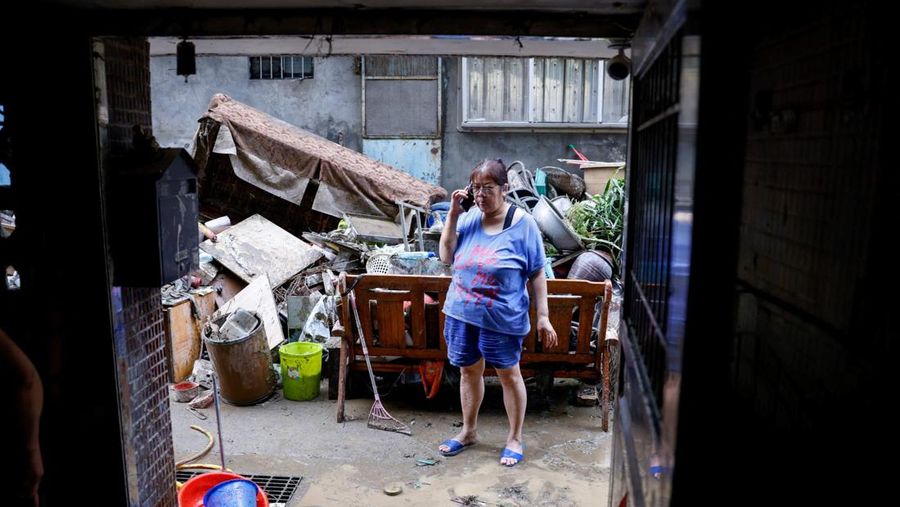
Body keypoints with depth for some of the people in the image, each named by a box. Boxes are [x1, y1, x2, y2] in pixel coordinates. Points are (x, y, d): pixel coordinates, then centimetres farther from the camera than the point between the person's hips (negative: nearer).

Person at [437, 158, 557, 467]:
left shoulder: (523, 224, -11)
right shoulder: (469, 219, -1)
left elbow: (537, 274, -8)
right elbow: (447, 257, -3)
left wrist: (543, 317, -10)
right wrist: (453, 215, -10)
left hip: (503, 318, -4)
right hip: (462, 314, 4)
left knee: (509, 374, 11)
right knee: (469, 371, 18)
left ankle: (515, 438, 29)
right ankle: (469, 432, 37)